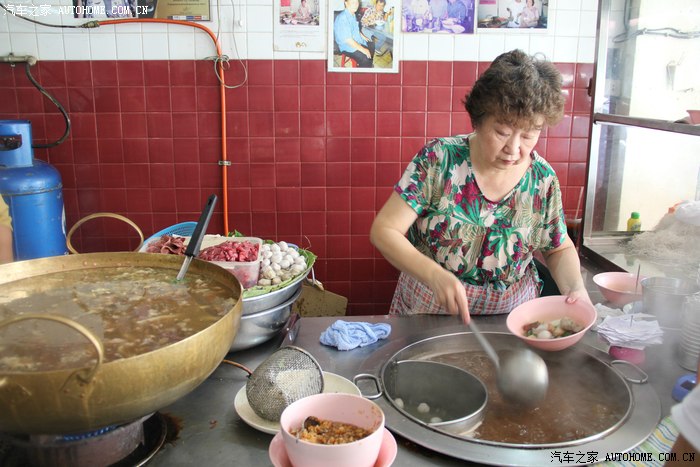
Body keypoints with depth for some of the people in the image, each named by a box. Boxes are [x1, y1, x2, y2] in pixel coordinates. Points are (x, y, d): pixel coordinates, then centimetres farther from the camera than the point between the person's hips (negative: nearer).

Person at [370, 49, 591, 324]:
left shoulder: (543, 179, -5)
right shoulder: (438, 159, -13)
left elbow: (559, 249, 11)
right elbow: (384, 230, -16)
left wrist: (576, 287, -10)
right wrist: (436, 276, -30)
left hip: (509, 313, 3)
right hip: (429, 310, -2)